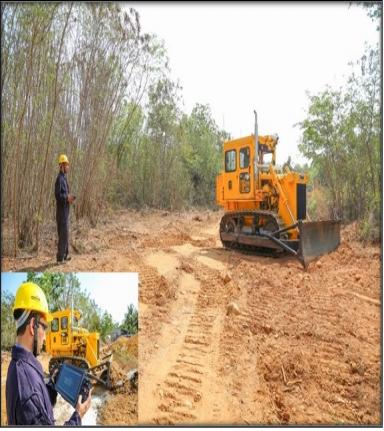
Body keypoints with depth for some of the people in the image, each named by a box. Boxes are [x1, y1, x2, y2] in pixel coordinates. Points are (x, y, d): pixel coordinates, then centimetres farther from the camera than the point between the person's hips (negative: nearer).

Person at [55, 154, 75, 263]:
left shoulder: (64, 178, 16)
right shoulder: (60, 178, -16)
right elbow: (57, 195, -22)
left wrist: (69, 197, 7)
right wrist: (67, 198, -20)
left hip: (65, 210, 10)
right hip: (61, 210, -10)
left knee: (65, 233, 15)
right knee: (63, 233, -8)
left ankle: (64, 255, 24)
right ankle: (60, 257, -2)